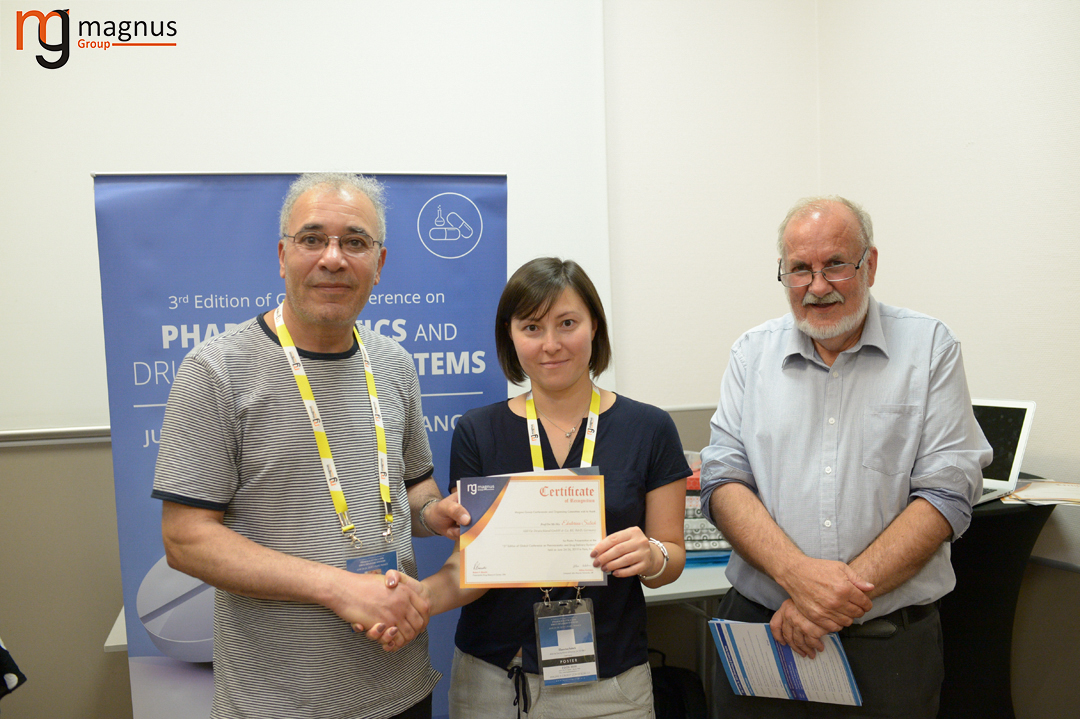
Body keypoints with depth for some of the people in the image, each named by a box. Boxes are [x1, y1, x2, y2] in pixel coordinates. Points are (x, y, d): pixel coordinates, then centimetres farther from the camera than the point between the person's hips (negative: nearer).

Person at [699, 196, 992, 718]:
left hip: (891, 638, -1)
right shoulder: (752, 353, 3)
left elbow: (946, 493, -9)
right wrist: (796, 572, -20)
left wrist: (839, 595, -18)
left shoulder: (929, 347, -2)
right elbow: (723, 481, -4)